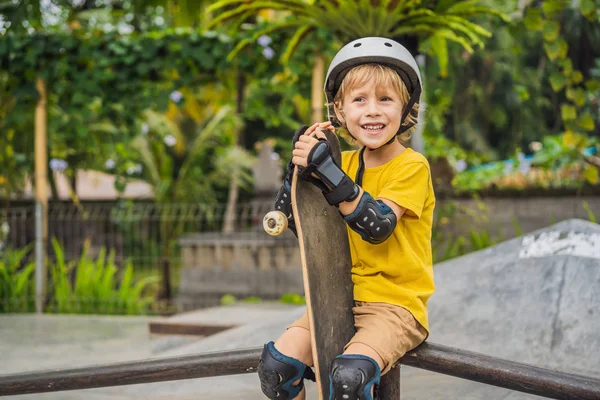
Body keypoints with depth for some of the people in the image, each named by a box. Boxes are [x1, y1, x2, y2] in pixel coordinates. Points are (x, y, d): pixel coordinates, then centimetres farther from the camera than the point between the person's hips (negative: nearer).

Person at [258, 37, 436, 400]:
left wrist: (326, 170, -29)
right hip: (341, 299, 6)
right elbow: (291, 220, 4)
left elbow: (376, 226, -24)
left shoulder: (413, 166, -8)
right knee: (277, 363, -13)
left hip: (396, 304, -6)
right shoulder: (345, 163, 9)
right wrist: (301, 163, -11)